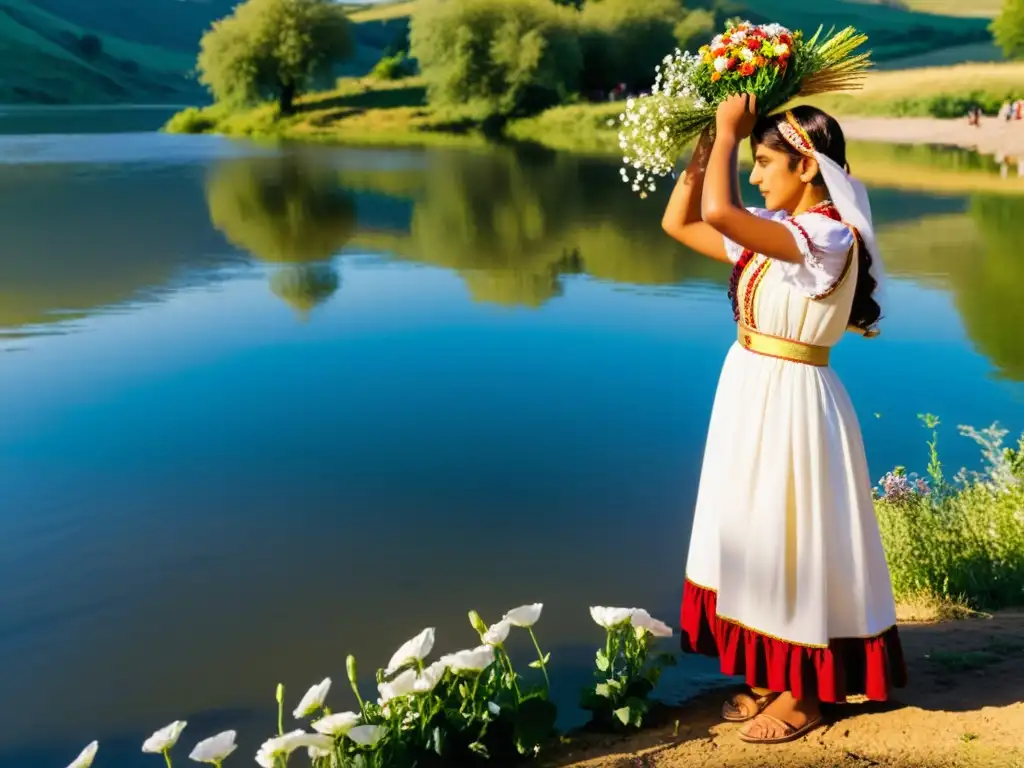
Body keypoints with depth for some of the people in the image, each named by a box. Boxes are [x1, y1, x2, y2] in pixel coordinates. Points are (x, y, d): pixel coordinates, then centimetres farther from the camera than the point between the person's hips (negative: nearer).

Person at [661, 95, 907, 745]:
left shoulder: (828, 237, -21)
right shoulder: (770, 233, 7)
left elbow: (718, 212, -33)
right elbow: (679, 223, 11)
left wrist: (729, 131, -18)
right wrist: (706, 141, 4)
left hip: (790, 405, -9)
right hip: (752, 396, 9)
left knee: (792, 545, 4)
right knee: (762, 544, 16)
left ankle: (805, 696, 22)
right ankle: (777, 680, 32)